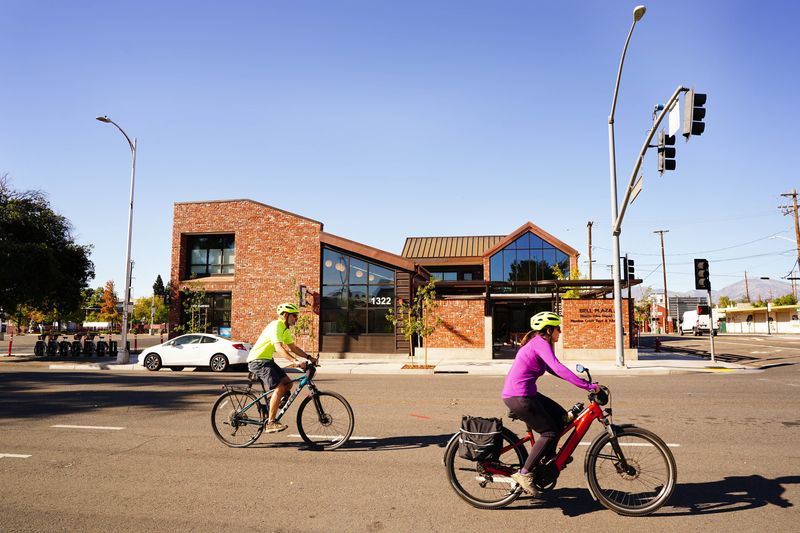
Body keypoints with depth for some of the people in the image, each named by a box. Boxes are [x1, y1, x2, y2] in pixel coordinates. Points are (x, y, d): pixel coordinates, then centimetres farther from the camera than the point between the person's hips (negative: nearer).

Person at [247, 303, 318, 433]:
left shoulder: (285, 329, 12)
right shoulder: (276, 326, -20)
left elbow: (293, 347, 16)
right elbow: (279, 348, -33)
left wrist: (309, 357, 4)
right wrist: (295, 361, -43)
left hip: (267, 360, 10)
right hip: (257, 361, -10)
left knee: (288, 383, 4)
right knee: (279, 388, -20)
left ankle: (270, 406, 17)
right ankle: (270, 423, -16)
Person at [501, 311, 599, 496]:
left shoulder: (537, 342, 17)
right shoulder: (540, 343, -14)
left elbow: (553, 370, 22)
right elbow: (558, 368, -27)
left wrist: (581, 380, 15)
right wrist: (587, 386, -27)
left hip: (523, 394, 10)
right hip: (519, 397, -10)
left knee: (560, 416, 15)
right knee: (550, 433, -4)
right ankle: (524, 473, 1)